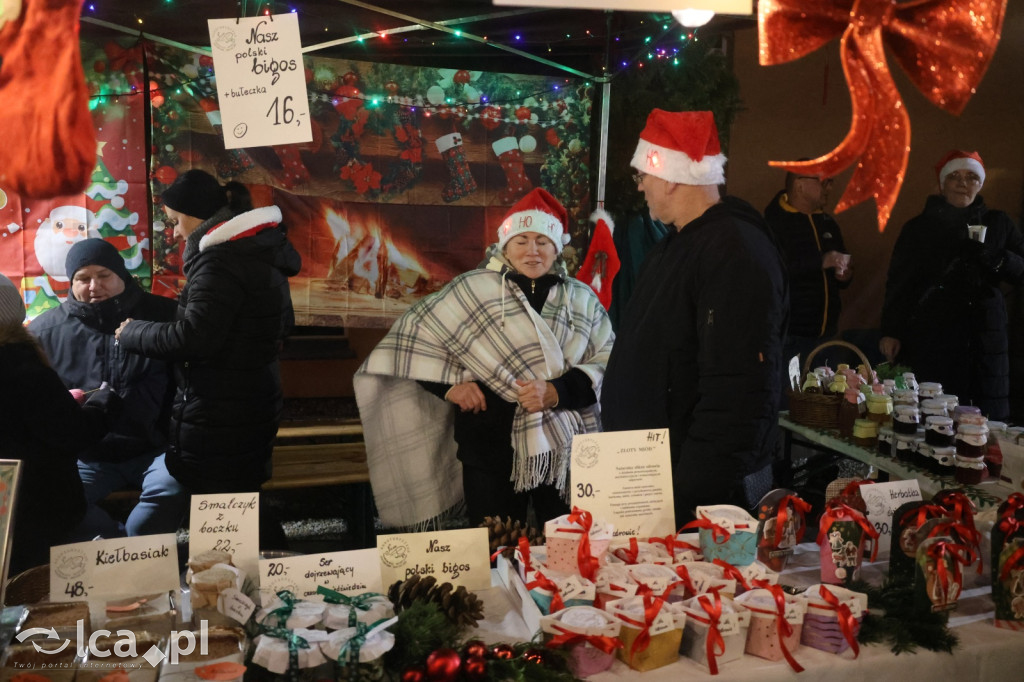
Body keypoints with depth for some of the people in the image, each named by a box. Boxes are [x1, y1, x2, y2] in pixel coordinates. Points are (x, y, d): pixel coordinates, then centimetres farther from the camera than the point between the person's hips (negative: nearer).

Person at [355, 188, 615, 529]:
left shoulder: (582, 299, 9)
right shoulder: (472, 290, 1)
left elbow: (608, 362, 0)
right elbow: (413, 336, 5)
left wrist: (557, 391, -15)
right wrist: (450, 384, -6)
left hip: (566, 449, 2)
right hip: (492, 448, -2)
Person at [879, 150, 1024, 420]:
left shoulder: (998, 223, 12)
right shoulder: (919, 226, 7)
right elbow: (898, 282, 4)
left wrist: (995, 260, -12)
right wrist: (891, 331, -2)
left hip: (984, 333, 2)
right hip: (931, 334, -2)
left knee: (988, 415, -3)